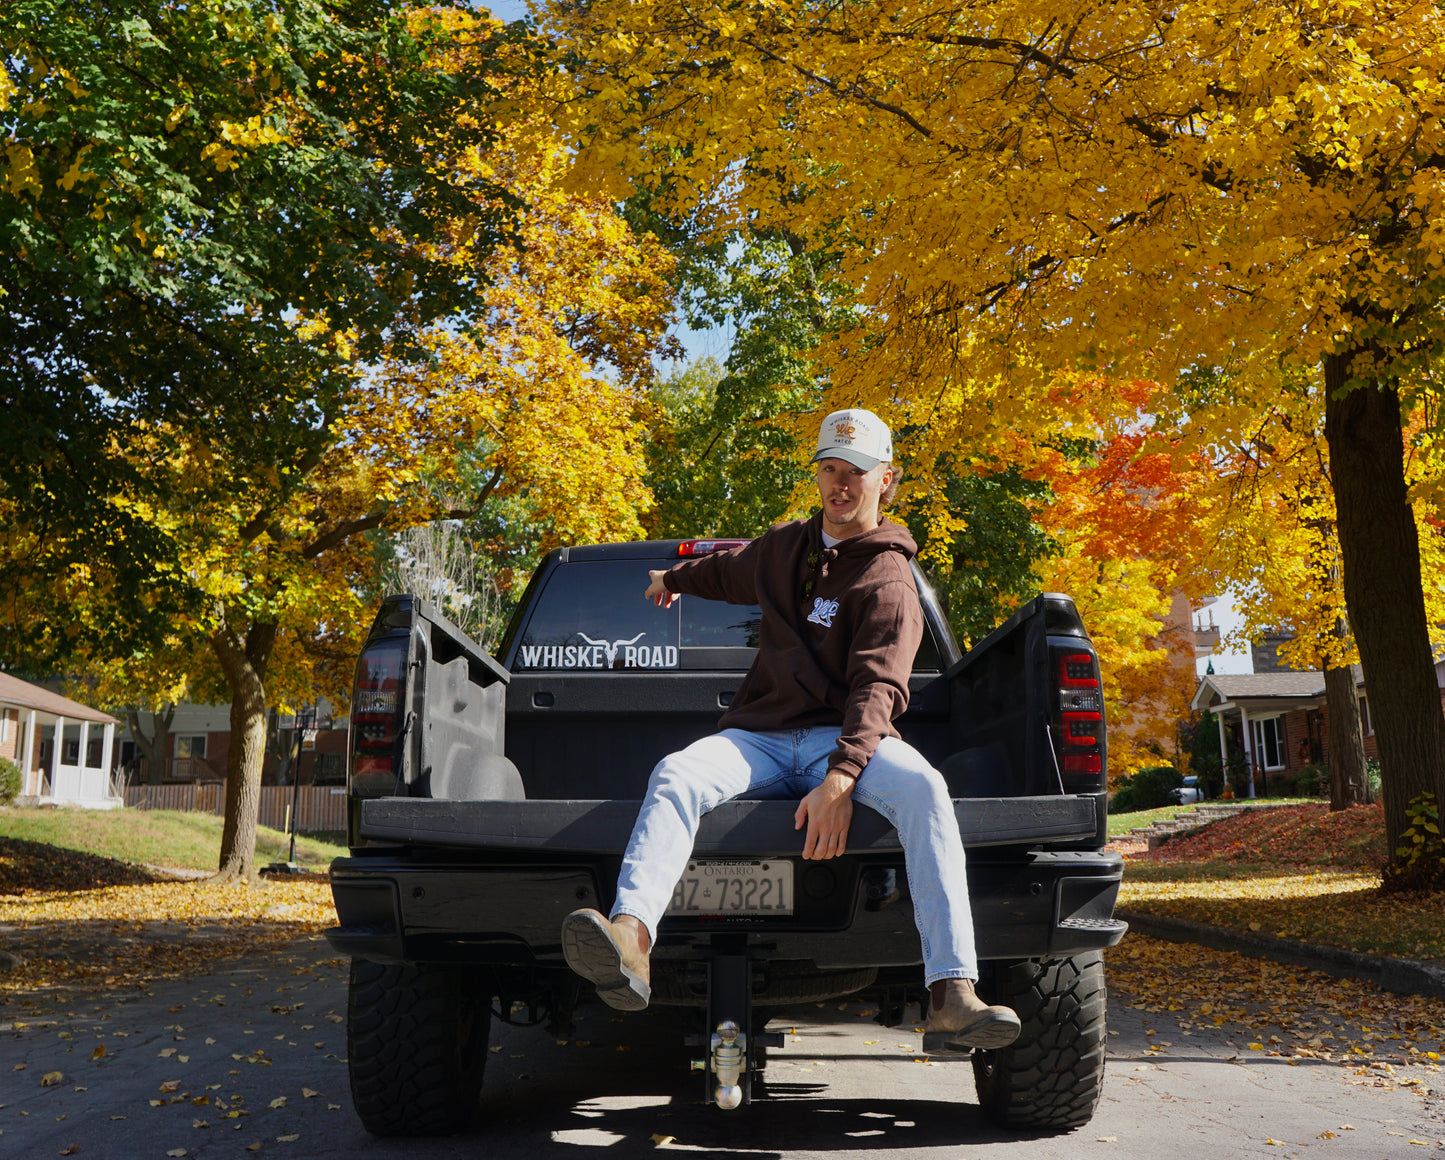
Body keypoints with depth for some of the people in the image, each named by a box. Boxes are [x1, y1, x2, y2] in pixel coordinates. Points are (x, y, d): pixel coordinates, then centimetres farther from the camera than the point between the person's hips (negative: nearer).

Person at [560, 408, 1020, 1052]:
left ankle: (952, 997, -45)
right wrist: (675, 576, 61)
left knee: (922, 786, -36)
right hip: (760, 736, 4)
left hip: (844, 739, -4)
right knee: (675, 774, -28)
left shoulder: (887, 581, 1)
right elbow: (732, 569, 44)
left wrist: (841, 778, -30)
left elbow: (878, 688, -14)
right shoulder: (785, 544, 19)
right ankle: (629, 938, -52)